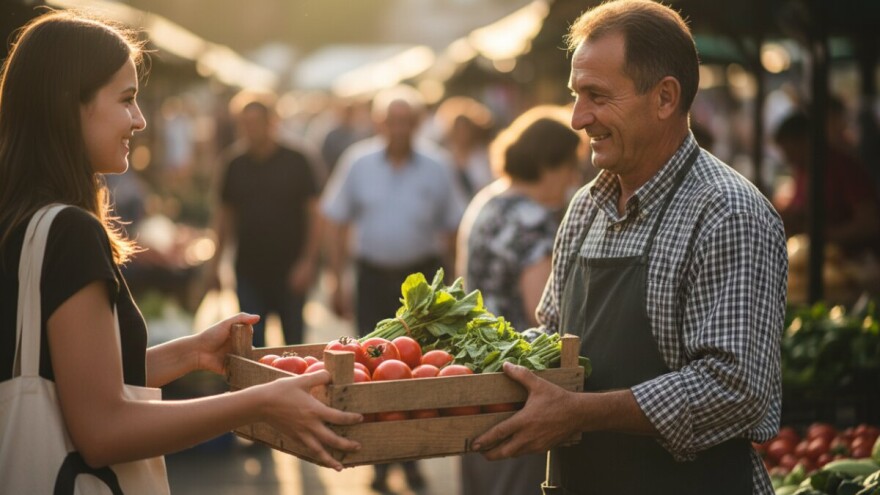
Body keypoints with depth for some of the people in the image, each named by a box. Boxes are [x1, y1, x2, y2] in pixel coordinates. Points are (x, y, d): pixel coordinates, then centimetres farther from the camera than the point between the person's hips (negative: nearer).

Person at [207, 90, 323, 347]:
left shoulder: (295, 162, -2)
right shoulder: (236, 166, 8)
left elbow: (314, 213, -4)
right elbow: (225, 214, 13)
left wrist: (308, 261, -12)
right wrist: (216, 261, 7)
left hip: (289, 271, -3)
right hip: (249, 271, 3)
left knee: (293, 342, 6)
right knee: (251, 343, 0)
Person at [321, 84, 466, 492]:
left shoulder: (436, 169, 0)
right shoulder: (358, 163, 0)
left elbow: (452, 229, 6)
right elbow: (337, 224, 3)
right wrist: (337, 281, -1)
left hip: (422, 276, 0)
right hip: (373, 275, 0)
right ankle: (380, 459, 12)